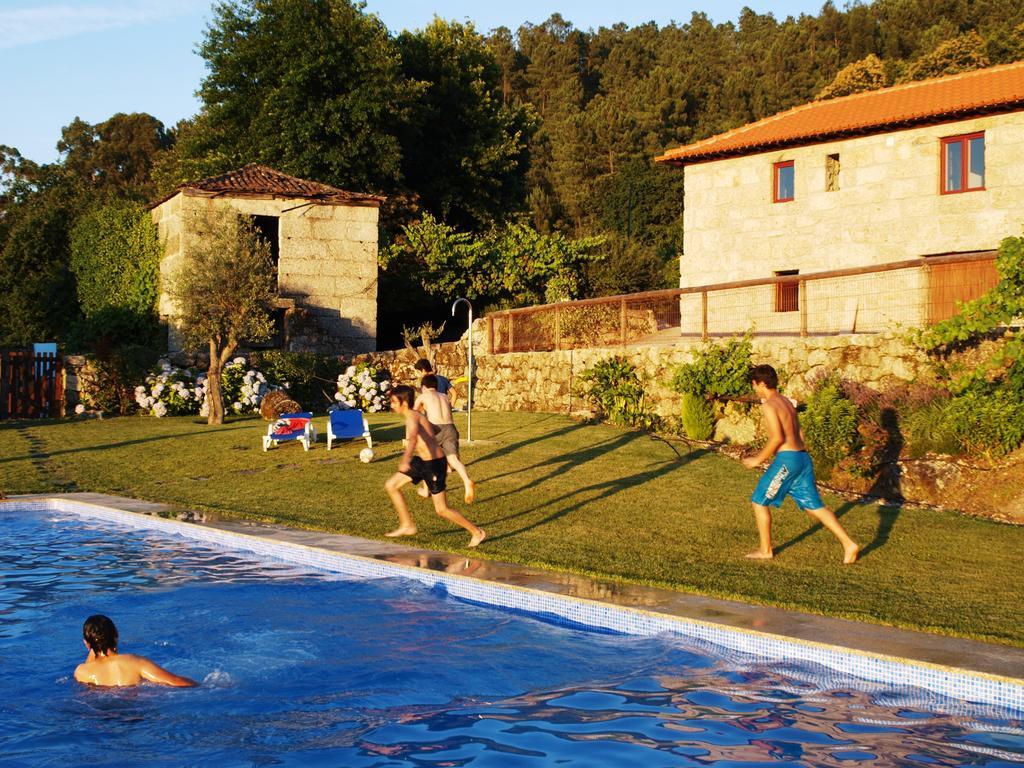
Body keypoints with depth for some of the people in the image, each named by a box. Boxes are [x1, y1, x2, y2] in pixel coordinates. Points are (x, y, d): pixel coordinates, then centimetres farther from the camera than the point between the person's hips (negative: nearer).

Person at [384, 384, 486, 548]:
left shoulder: (412, 416, -20)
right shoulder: (416, 415, 10)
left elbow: (413, 438, -41)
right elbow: (434, 429, 27)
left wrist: (405, 460, -57)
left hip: (434, 464, -10)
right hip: (423, 461, 10)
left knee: (442, 510, -2)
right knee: (391, 486, 9)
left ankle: (477, 532, 13)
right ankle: (407, 525, 18)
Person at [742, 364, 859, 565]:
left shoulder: (769, 405, -11)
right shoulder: (786, 401, 17)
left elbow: (777, 438, -20)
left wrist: (758, 460, -10)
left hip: (787, 459, -9)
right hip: (802, 457, 9)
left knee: (759, 502, 7)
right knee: (813, 505, 9)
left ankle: (765, 550, 13)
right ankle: (849, 544, 3)